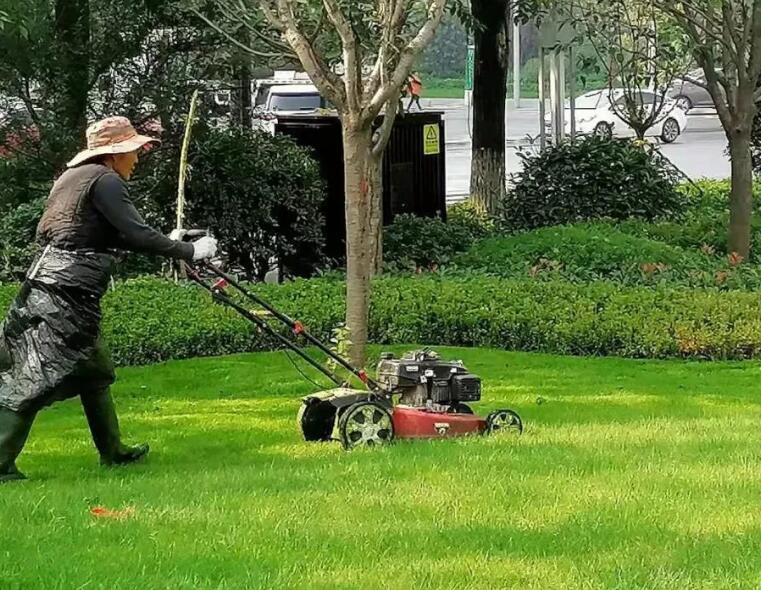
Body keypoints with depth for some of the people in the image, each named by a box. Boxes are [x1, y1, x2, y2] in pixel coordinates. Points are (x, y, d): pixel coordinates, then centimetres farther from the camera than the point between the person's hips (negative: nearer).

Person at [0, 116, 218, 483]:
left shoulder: (74, 176, 21)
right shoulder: (104, 180, -8)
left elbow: (111, 236, 27)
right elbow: (137, 234, -15)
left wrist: (167, 242, 27)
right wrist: (189, 252, -5)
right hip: (66, 291, -10)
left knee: (96, 371, 19)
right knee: (35, 378, -10)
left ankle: (112, 451, 29)